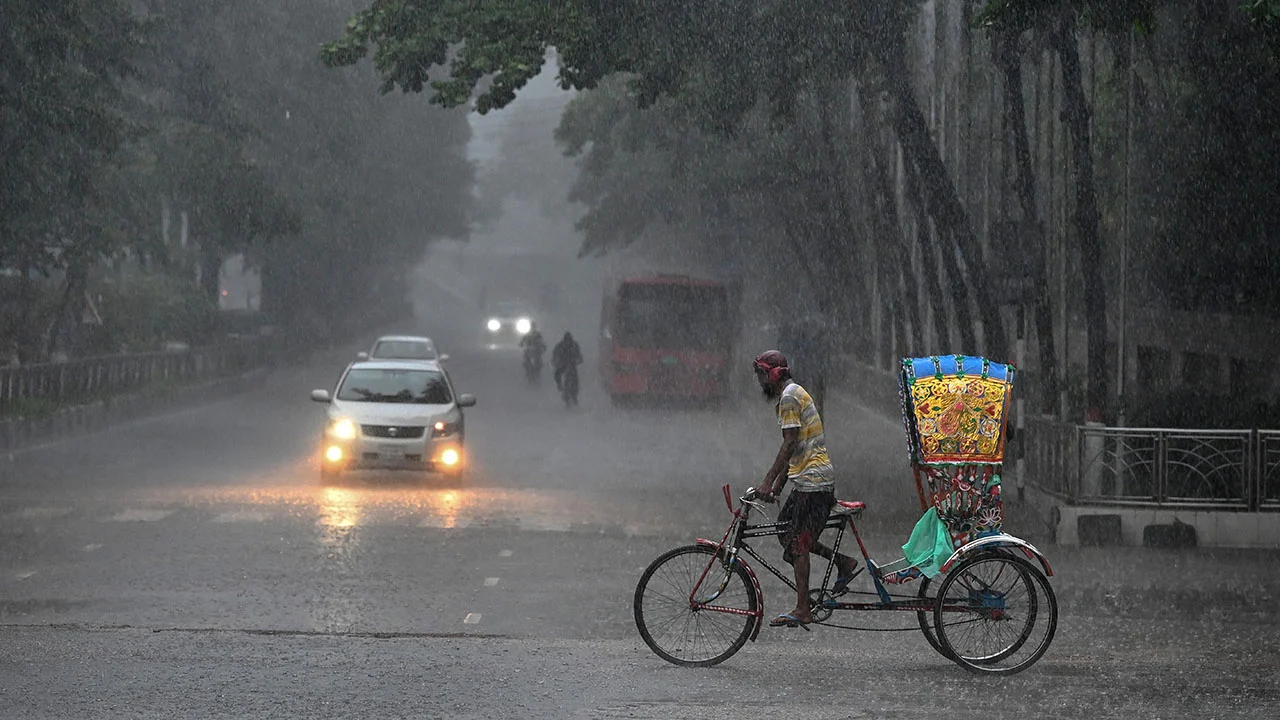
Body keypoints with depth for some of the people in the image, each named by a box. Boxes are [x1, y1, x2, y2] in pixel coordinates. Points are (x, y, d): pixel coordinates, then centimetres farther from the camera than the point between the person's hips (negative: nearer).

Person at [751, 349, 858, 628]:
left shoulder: (789, 397, -12)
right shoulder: (793, 394, 20)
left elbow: (790, 444, -19)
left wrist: (768, 481, -20)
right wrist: (778, 483, 20)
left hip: (812, 479, -10)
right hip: (807, 477, 10)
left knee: (797, 543, -8)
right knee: (786, 530, 13)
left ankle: (802, 610, -8)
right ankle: (844, 563, 16)